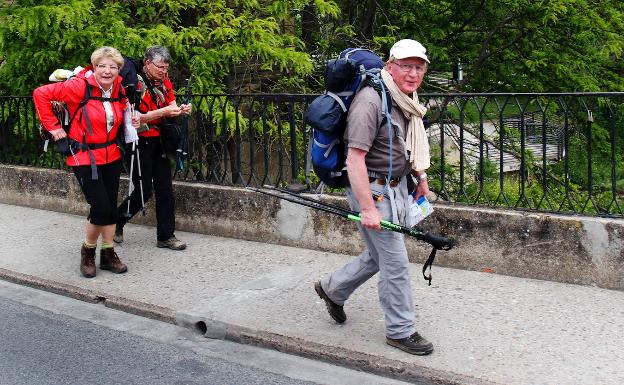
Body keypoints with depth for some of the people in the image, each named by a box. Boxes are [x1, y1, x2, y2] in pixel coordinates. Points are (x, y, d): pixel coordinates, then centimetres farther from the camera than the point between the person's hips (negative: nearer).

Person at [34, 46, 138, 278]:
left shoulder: (119, 90, 3)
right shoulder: (79, 87, -16)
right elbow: (41, 94, -11)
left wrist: (131, 121, 3)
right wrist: (52, 126, -11)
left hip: (111, 156, 6)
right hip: (85, 158, -6)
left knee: (111, 206, 8)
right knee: (101, 207, -11)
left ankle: (108, 254, 22)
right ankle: (87, 252, 12)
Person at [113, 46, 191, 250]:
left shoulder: (164, 81, 6)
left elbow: (171, 105, 7)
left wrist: (180, 110, -16)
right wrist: (163, 112, -27)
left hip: (159, 141, 7)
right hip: (140, 142, -7)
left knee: (165, 189, 4)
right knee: (143, 191, -4)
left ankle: (166, 236, 11)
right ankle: (116, 221, 21)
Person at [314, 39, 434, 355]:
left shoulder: (408, 100, 8)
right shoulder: (370, 101, -22)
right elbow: (355, 158, -26)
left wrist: (421, 176, 24)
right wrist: (368, 208, -29)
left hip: (396, 187, 9)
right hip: (373, 190, -9)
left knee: (379, 255, 21)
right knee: (395, 263, -1)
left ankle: (331, 288, 40)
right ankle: (400, 331, 15)